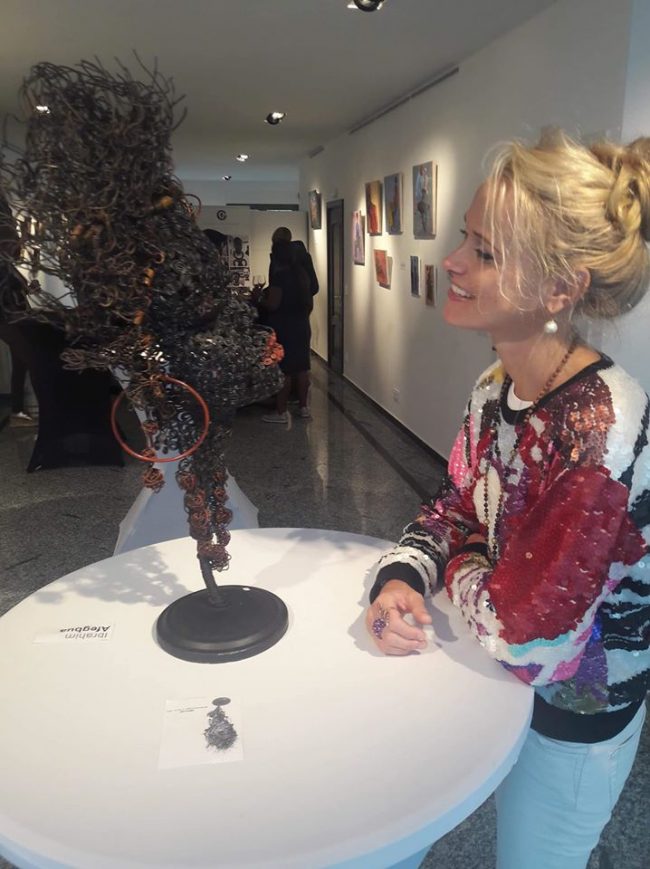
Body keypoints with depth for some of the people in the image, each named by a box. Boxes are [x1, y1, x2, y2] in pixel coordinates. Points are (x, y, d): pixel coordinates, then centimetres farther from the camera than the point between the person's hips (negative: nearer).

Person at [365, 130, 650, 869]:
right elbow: (453, 507, 0)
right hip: (503, 676, 6)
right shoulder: (497, 385, -11)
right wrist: (400, 577, -19)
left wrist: (457, 561, -13)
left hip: (570, 717, -6)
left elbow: (515, 630, -32)